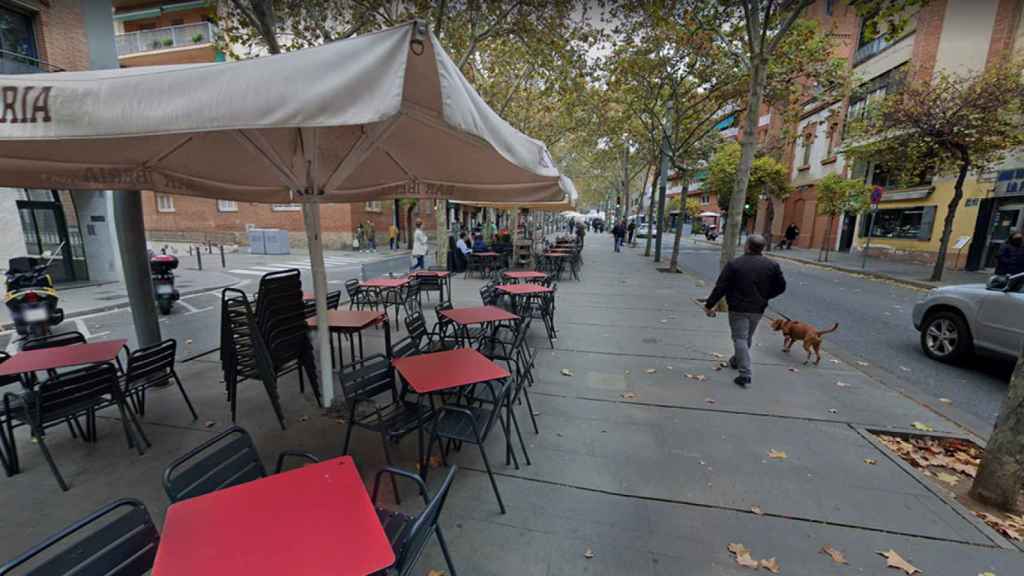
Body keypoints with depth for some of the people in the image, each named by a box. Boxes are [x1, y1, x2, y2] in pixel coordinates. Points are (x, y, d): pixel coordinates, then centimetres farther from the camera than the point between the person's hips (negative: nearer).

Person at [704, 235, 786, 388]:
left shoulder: (734, 264, -13)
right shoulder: (772, 265, -1)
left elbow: (720, 288, -13)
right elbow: (781, 286, 5)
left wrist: (709, 305, -6)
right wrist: (764, 296, 19)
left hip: (738, 308, -4)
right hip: (758, 309, 4)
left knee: (740, 338, 0)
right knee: (748, 337, 21)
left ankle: (745, 374, -7)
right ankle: (737, 360, 40)